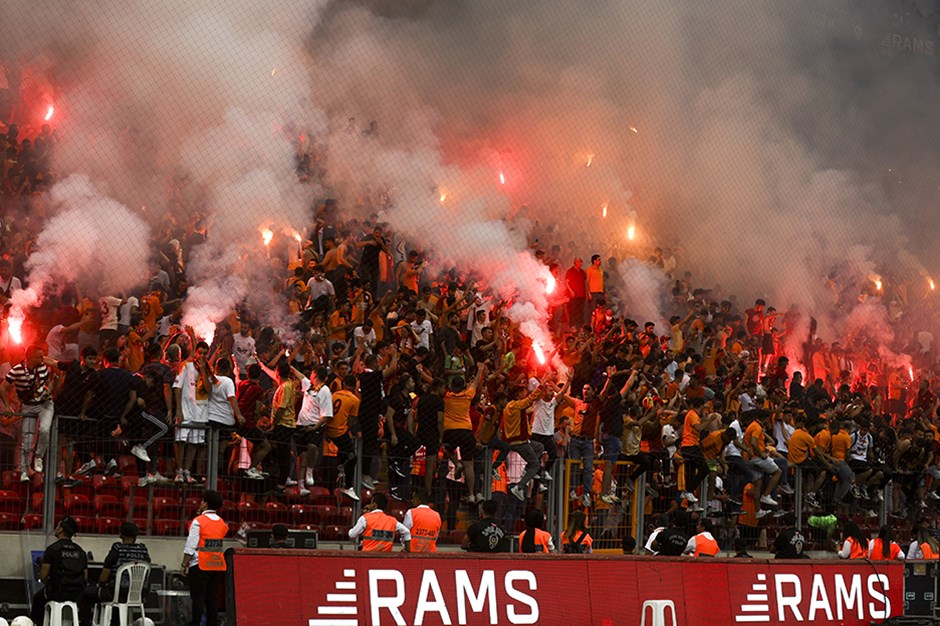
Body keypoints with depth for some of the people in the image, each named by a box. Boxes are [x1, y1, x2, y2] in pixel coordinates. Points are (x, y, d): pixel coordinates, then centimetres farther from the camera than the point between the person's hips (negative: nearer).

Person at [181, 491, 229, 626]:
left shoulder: (198, 521, -8)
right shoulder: (222, 523, 10)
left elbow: (191, 546, -10)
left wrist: (184, 565, -5)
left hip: (200, 565, -5)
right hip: (218, 565, 5)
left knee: (198, 598, -3)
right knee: (213, 598, 8)